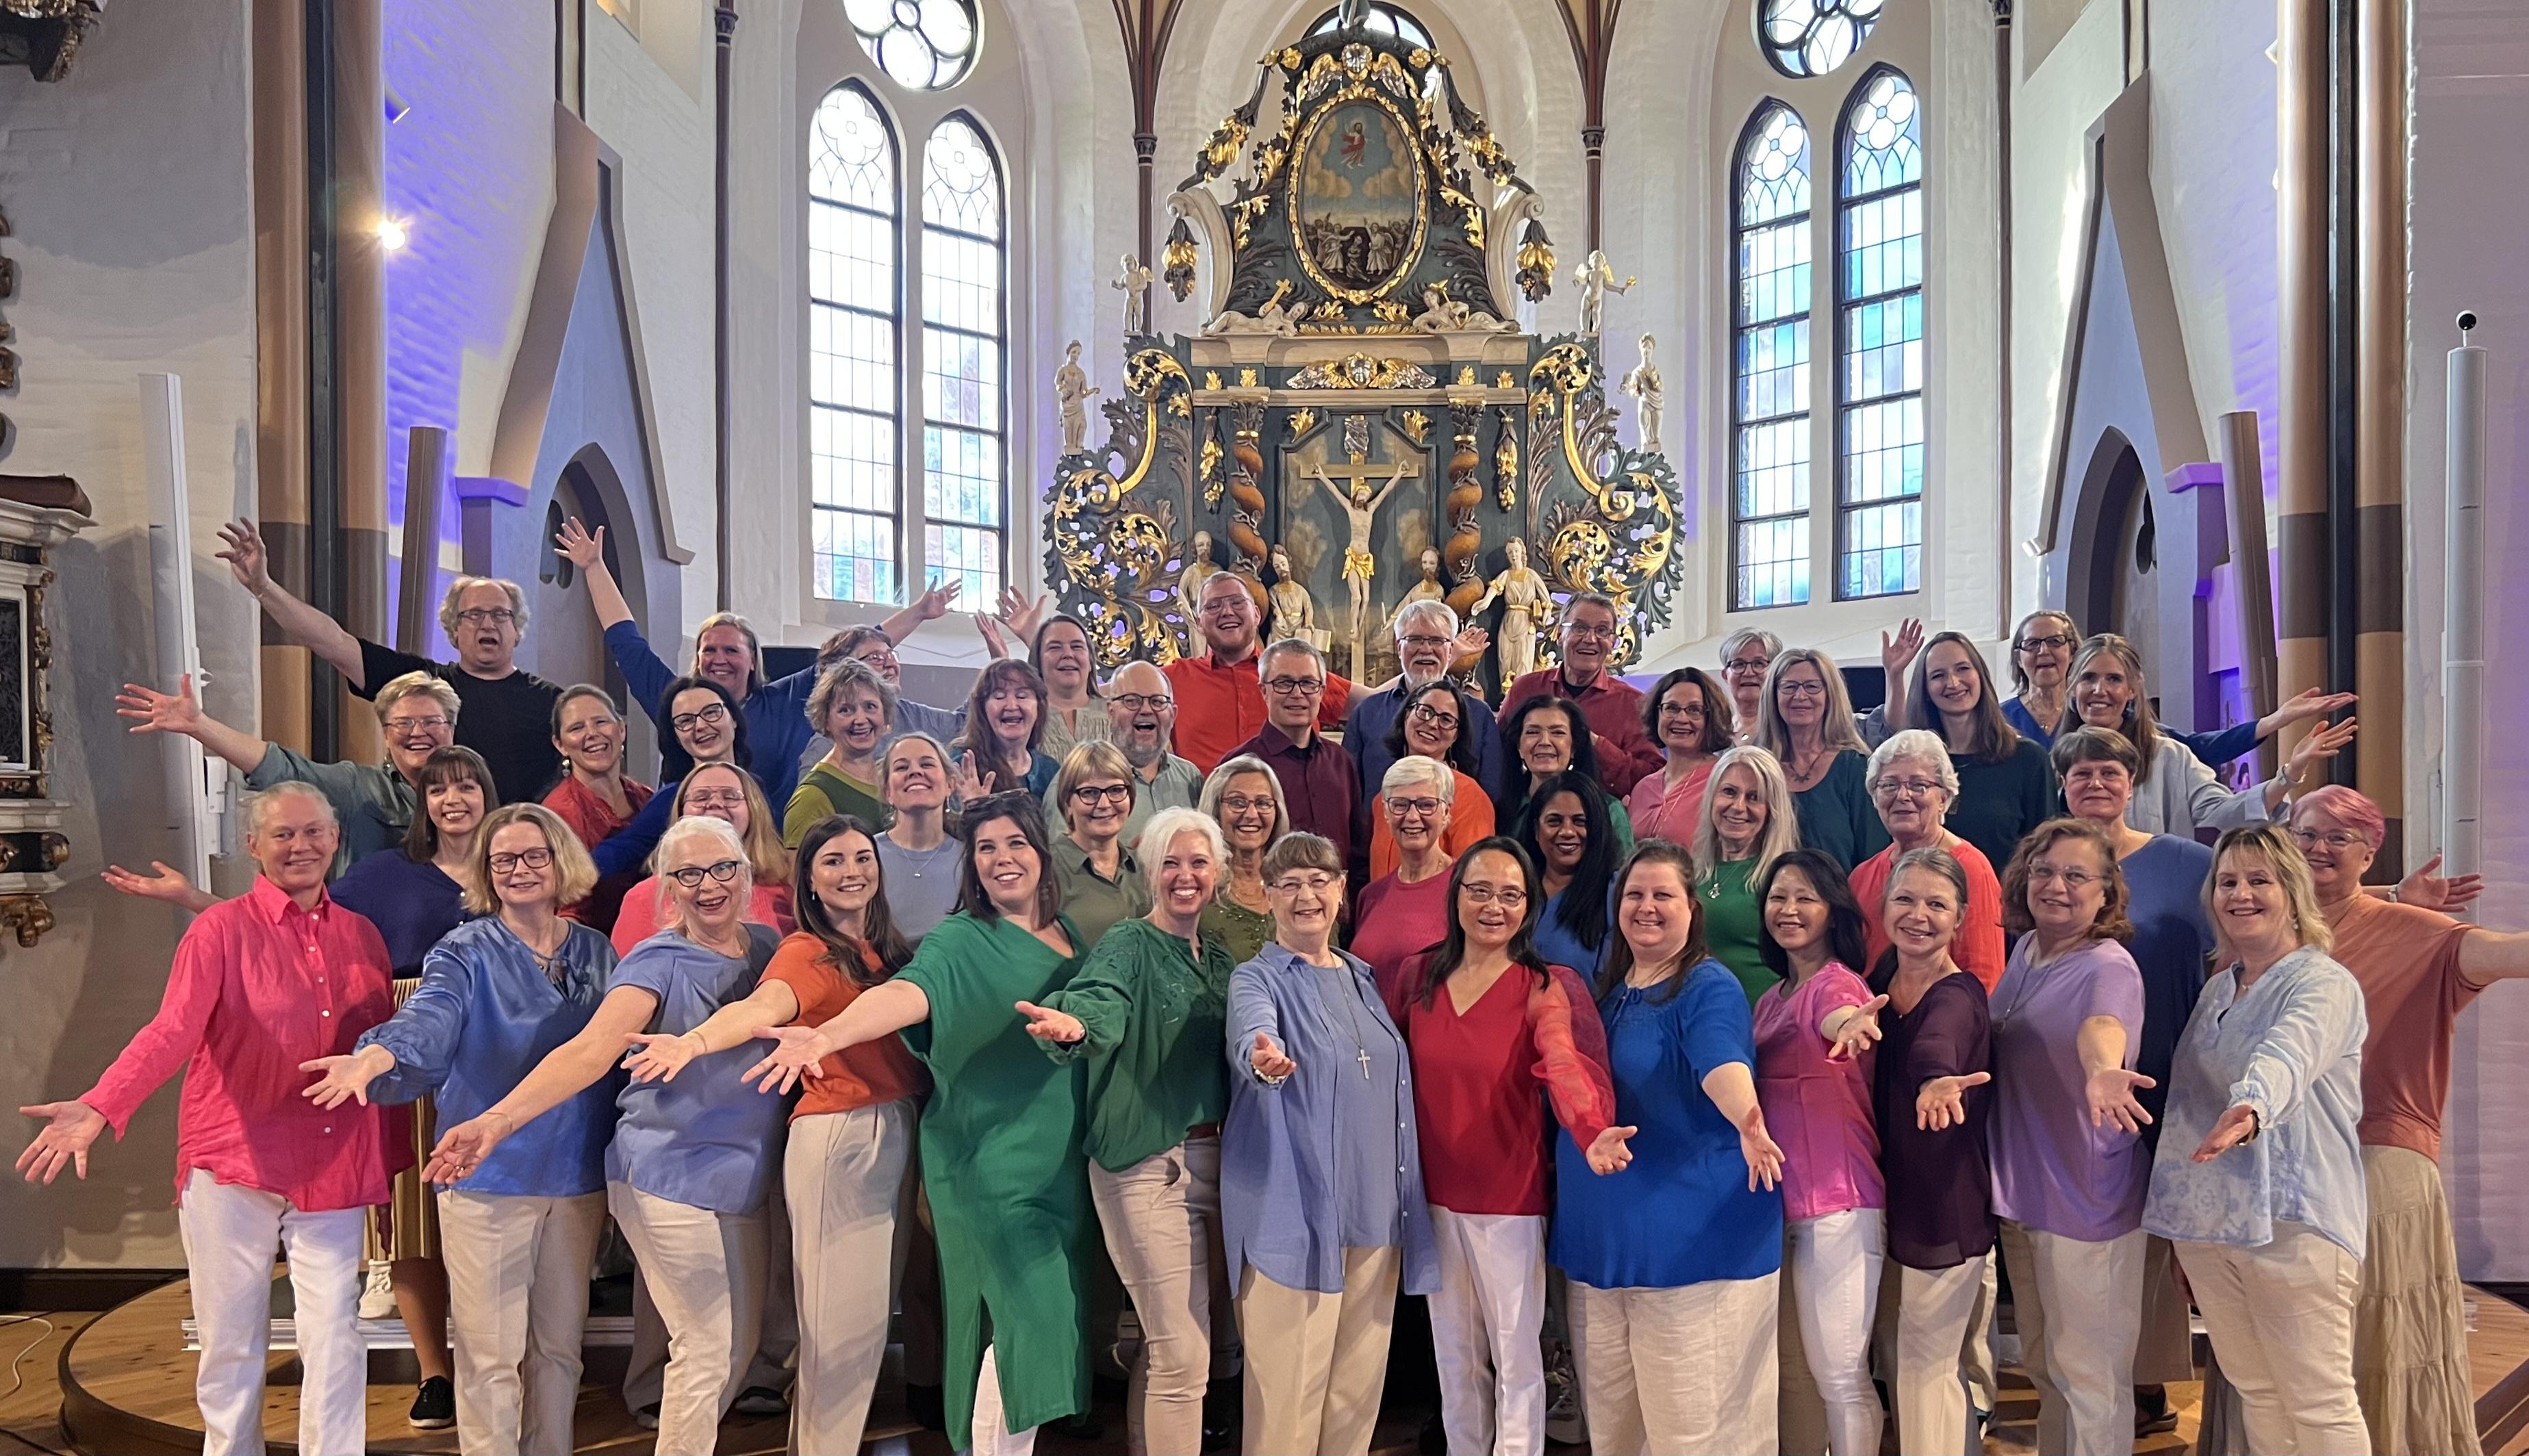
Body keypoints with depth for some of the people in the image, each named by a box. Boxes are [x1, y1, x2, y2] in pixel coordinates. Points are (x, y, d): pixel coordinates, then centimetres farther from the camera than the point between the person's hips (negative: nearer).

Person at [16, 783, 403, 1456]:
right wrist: (100, 1107, -35)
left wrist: (389, 1164, 9)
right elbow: (172, 1030, -19)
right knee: (231, 1343, 11)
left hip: (334, 1170, 2)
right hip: (233, 1164, -2)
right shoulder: (221, 929, -4)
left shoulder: (363, 935, 7)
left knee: (334, 1340, 3)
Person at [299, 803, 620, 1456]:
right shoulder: (465, 953, -4)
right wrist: (379, 1054, -46)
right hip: (487, 1176, -3)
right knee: (491, 1356, 3)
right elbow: (430, 1017, -25)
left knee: (559, 1347, 15)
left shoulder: (597, 952, 7)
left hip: (577, 1178, 3)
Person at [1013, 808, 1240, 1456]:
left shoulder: (1219, 957, 11)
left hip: (1214, 1157, 7)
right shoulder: (1128, 946, -10)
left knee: (1206, 1335, 17)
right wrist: (1074, 1025, -52)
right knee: (1180, 1351, -6)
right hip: (1148, 1166, -7)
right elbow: (1102, 1000, -32)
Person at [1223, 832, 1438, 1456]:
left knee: (1359, 1381, 13)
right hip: (1293, 1211, -5)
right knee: (1289, 1386, -1)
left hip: (1375, 1211, 5)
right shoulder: (1257, 978, -5)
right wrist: (1264, 1059, -52)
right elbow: (1252, 1033, -29)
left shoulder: (1363, 978, 12)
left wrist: (1407, 1200, 11)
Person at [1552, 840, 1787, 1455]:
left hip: (1693, 1239, -7)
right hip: (1601, 1235, 7)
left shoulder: (1709, 988, -12)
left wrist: (1749, 1121, -51)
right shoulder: (1608, 990, 10)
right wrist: (1589, 1135, 7)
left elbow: (1723, 1063, -33)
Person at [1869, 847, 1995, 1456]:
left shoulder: (1959, 998, -23)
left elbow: (1935, 1045, -46)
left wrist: (1937, 1080, -68)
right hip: (1895, 1196, 7)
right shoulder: (1882, 977, -1)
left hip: (1947, 1206, -7)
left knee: (1925, 1365, 5)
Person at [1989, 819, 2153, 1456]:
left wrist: (2102, 1071, -63)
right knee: (2043, 1364, 23)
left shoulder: (2109, 967, -19)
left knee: (2087, 1376, 8)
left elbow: (2101, 1025, -43)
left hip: (2088, 1199, -7)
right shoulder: (2025, 950, 3)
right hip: (2020, 1189, 7)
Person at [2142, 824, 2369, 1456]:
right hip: (2207, 1216, 7)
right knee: (2255, 1393, 14)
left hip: (2292, 1220, -7)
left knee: (2319, 1405, 0)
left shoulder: (2324, 984, -8)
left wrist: (2251, 1109, -51)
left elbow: (2289, 1056, -31)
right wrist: (2176, 1208, 17)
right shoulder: (2217, 989, 15)